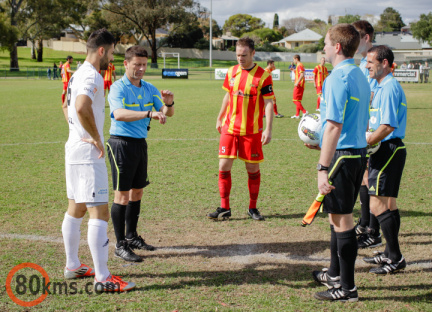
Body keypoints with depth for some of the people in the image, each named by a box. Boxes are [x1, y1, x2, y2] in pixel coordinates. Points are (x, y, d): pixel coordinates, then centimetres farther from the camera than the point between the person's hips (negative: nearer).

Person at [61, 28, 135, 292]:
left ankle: (73, 266, 28)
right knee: (99, 213, -9)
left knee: (75, 209, 17)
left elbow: (67, 107, 30)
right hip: (89, 154, -11)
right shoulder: (92, 76, -17)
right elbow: (82, 107, -35)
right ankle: (103, 278, -7)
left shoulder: (78, 74, 15)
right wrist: (97, 139, -23)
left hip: (75, 150, 11)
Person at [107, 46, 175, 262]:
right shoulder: (118, 88, -12)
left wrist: (168, 103, -14)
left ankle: (131, 236, 29)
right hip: (121, 143, -7)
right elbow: (119, 114, -30)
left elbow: (167, 113, 9)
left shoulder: (149, 88, 10)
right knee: (122, 194, -5)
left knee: (137, 192, 14)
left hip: (140, 143, 7)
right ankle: (120, 245, 1)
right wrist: (149, 114, -41)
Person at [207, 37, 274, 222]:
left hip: (252, 130, -3)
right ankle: (224, 208, 7)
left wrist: (268, 129, -14)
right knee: (224, 166, -2)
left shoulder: (263, 76, -7)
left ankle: (253, 208, 19)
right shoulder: (231, 72, 7)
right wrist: (220, 118, 23)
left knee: (253, 169, 5)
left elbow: (268, 103, -8)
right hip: (229, 128, 4)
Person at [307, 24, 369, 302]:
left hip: (342, 155, -9)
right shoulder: (360, 76, 14)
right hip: (359, 152, 9)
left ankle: (347, 288, 6)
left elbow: (334, 126, -23)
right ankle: (335, 274, 33)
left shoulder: (338, 78, -16)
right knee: (338, 216, 20)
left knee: (341, 220, -2)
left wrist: (323, 168, -23)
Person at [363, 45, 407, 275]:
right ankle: (391, 253, 24)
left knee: (378, 205, -8)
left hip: (388, 150, -11)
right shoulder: (383, 87, 16)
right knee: (388, 204, 15)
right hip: (389, 150, 11)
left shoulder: (389, 88, -16)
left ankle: (395, 258, -2)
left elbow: (387, 127, -23)